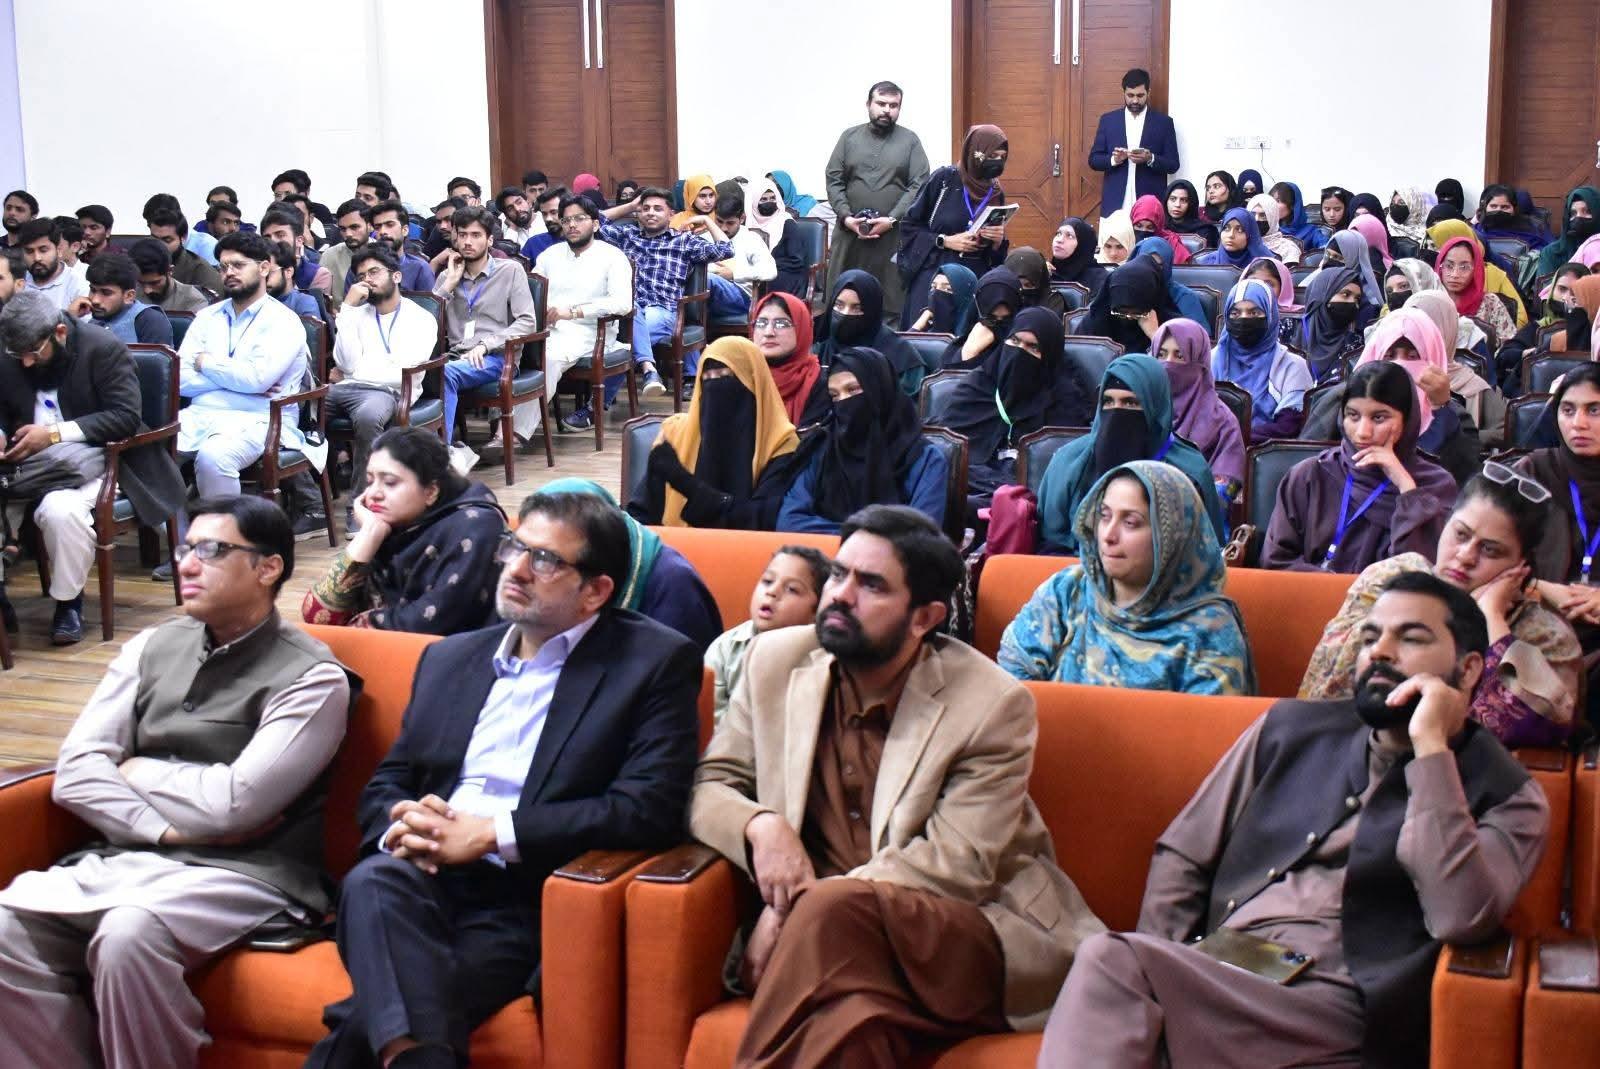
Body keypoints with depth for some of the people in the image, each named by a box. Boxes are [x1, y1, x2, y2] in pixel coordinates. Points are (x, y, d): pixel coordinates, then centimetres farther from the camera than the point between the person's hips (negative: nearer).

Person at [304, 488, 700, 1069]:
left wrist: (489, 832, -13)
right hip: (424, 876, 5)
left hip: (526, 906, -5)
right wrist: (402, 825, -5)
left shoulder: (656, 662, 2)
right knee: (374, 881, -34)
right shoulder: (450, 657, 21)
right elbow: (384, 784, 22)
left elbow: (650, 809, -9)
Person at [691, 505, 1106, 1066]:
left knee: (835, 909, -35)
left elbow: (956, 862, -13)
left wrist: (798, 912, -20)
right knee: (848, 1019, -36)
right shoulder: (775, 661, 6)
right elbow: (706, 786, 10)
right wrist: (759, 824, -16)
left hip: (971, 929, -2)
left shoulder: (992, 705, -7)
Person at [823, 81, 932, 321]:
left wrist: (892, 220, -11)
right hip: (850, 231, 2)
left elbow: (919, 186, 0)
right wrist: (846, 217, -7)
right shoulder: (850, 137, 13)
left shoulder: (910, 141, 8)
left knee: (893, 301, -5)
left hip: (894, 235, -2)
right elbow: (834, 181, 9)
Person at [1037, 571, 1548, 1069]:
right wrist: (1164, 974, -1)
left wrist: (1430, 747, -11)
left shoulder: (1506, 794, 5)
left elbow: (1459, 919, -15)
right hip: (1214, 967, 4)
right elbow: (1182, 858, 17)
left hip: (1338, 1006, -4)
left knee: (1111, 960, -30)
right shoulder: (1291, 728, 18)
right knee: (1110, 960, -33)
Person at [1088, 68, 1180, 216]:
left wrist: (1150, 159, -15)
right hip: (1115, 204, 1)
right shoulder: (1107, 120, 10)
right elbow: (1094, 159, 9)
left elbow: (1173, 164, 4)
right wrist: (1113, 159, -11)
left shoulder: (1163, 122, 6)